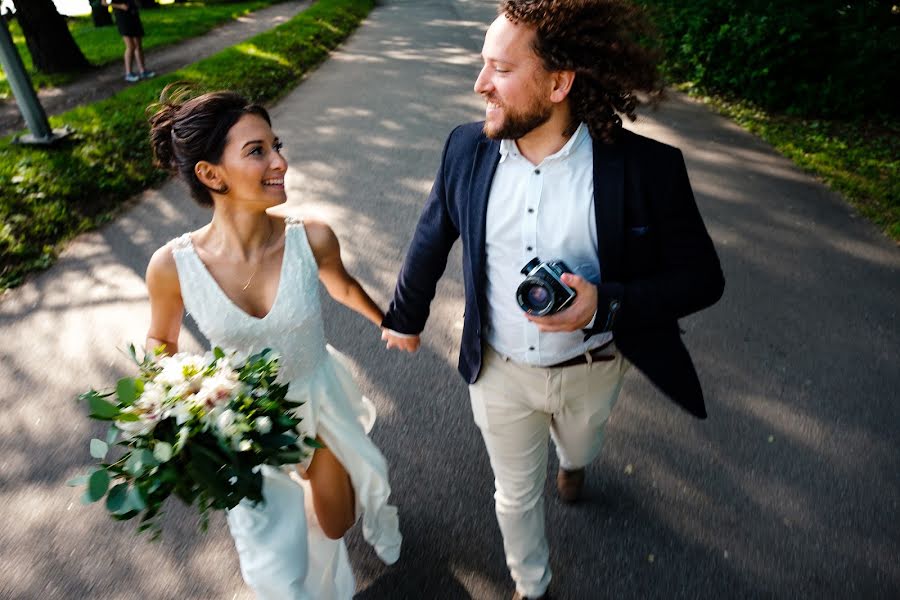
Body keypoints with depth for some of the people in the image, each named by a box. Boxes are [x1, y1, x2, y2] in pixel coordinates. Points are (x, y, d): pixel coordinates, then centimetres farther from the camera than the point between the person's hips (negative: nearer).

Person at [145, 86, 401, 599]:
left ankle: (315, 475, 57)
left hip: (320, 399, 1)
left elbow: (342, 286, 0)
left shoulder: (312, 239, -25)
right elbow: (161, 342, -3)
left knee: (337, 526, 21)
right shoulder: (173, 266, -25)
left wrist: (390, 322, 15)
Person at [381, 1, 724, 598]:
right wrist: (405, 316, 14)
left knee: (579, 450, 34)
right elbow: (432, 238, 1)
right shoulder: (467, 149, -14)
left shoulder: (648, 167, -23)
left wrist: (606, 303, -32)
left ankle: (574, 460, 74)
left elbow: (702, 276, -14)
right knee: (517, 494, 21)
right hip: (498, 370, 1)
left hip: (590, 370, 0)